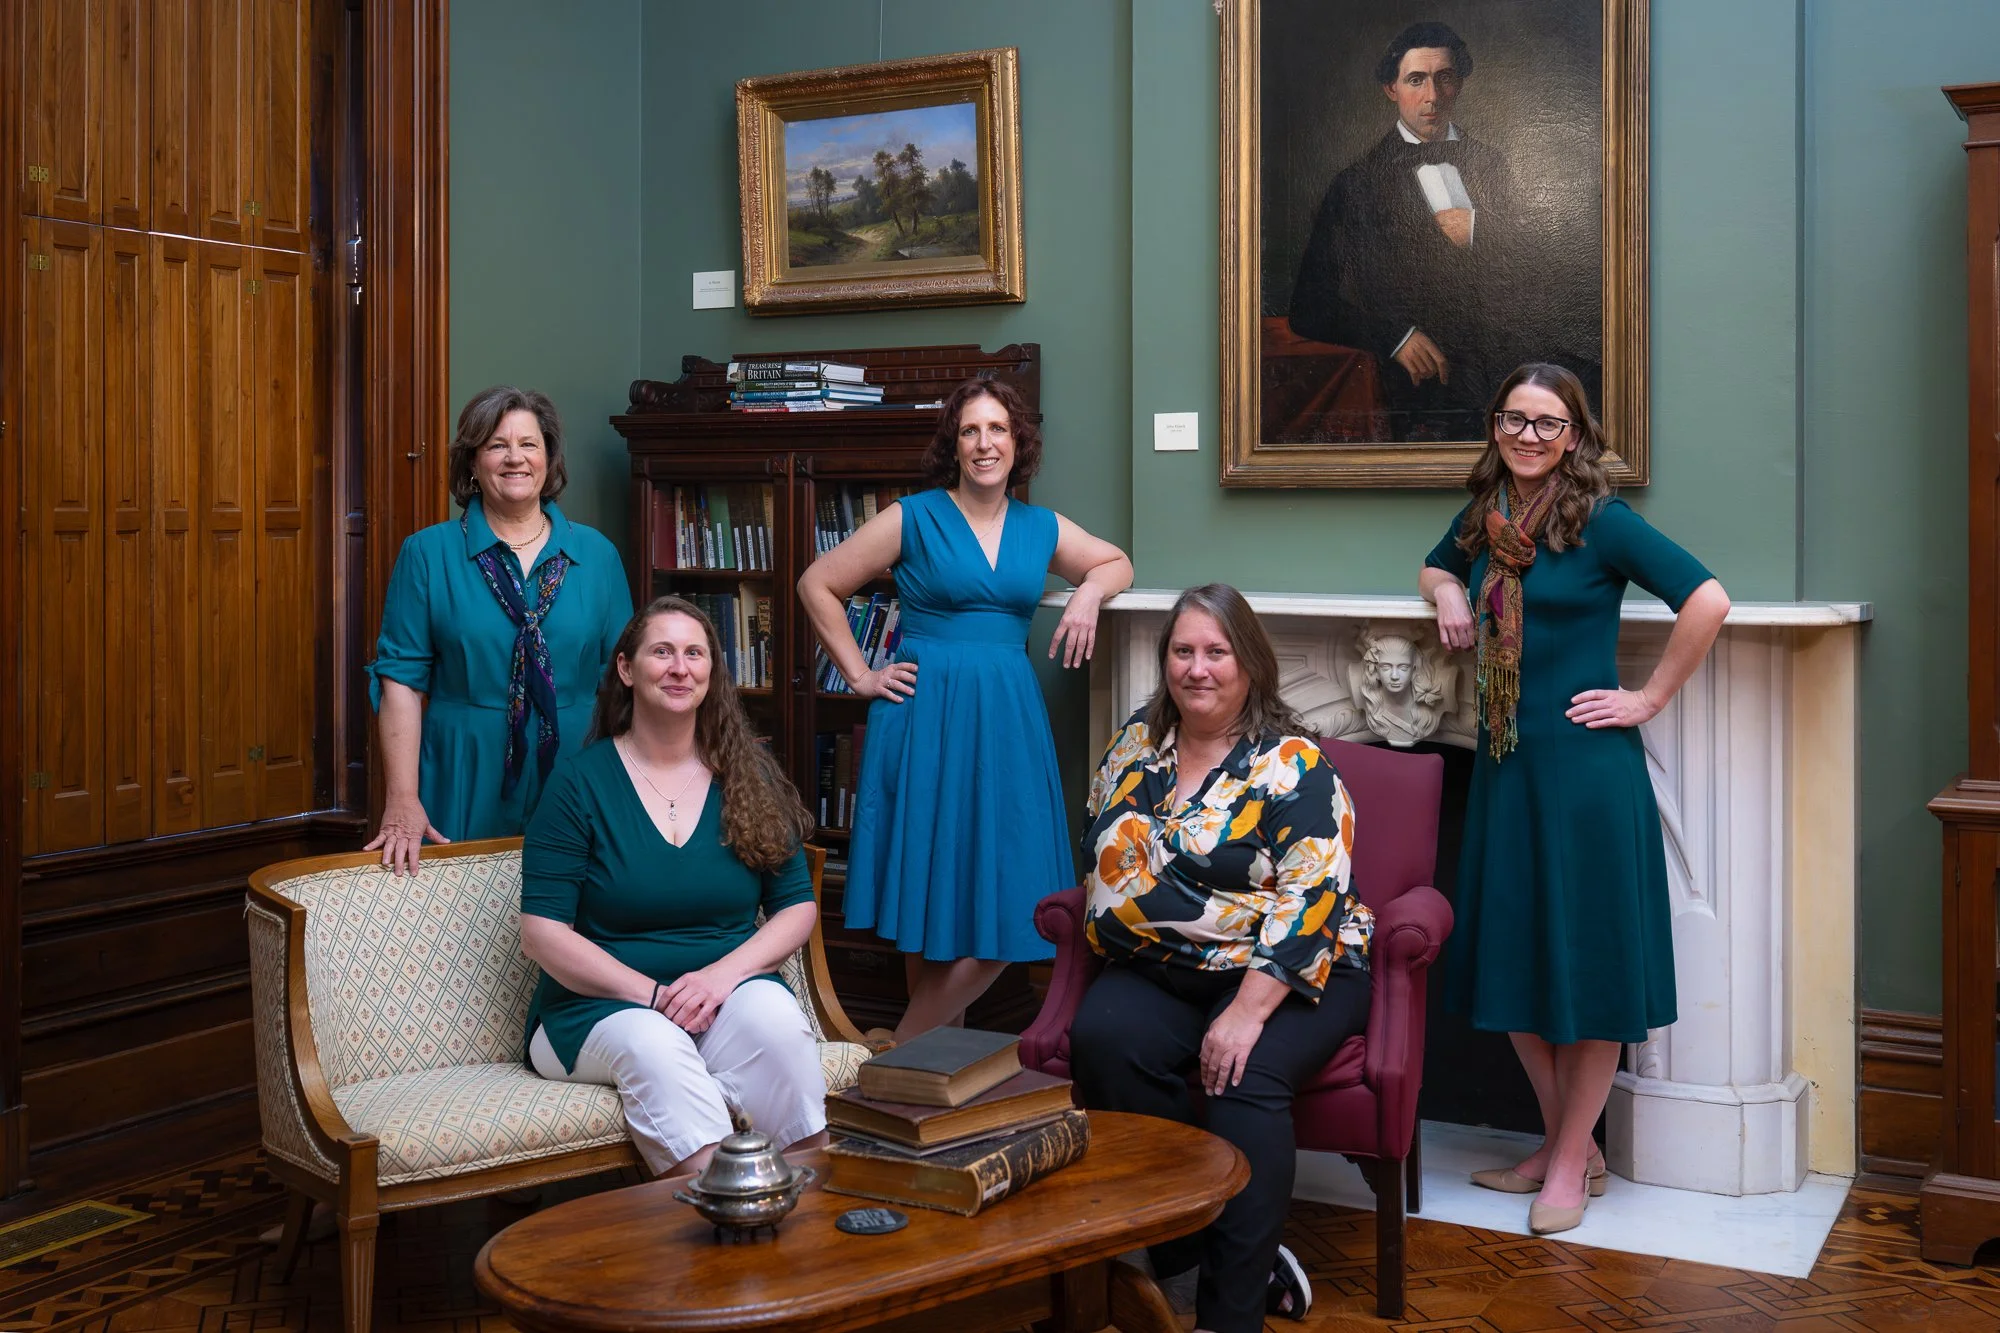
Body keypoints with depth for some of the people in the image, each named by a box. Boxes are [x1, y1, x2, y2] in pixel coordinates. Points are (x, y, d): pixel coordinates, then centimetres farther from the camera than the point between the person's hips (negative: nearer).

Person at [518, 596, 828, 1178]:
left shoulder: (750, 776, 10)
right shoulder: (582, 781, 0)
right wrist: (654, 995, -15)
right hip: (599, 1005, -2)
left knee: (774, 1018, -32)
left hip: (730, 991, 2)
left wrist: (722, 975, -10)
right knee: (651, 1045, -36)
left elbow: (797, 905, 9)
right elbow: (542, 933, -5)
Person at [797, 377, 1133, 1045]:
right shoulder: (913, 518, -1)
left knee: (1003, 901, -1)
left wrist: (1088, 594, 6)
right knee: (930, 892, -2)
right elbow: (817, 585, 2)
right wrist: (859, 675, 0)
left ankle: (902, 1043, 12)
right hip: (925, 715, -4)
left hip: (1007, 719, 4)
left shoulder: (1042, 529, 10)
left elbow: (1116, 563, 28)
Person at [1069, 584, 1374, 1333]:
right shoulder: (1134, 748, 10)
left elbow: (1310, 900, -17)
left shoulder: (1293, 765, -9)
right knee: (1102, 1040, -27)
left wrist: (1248, 1010, -25)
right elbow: (1103, 851, 18)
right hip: (1160, 972, 4)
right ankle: (1178, 1243, -13)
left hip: (1285, 973, -4)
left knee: (1246, 1078, -33)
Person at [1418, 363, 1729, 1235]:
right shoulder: (1482, 518, 9)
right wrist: (1446, 590, 7)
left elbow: (1708, 599, -16)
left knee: (1586, 963, 3)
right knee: (1512, 960, 12)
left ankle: (1573, 1160, 15)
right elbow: (1437, 566, 30)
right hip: (1503, 763, 7)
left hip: (1585, 766, -7)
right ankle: (1559, 1139, 28)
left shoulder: (1601, 522, -10)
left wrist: (1650, 698, -12)